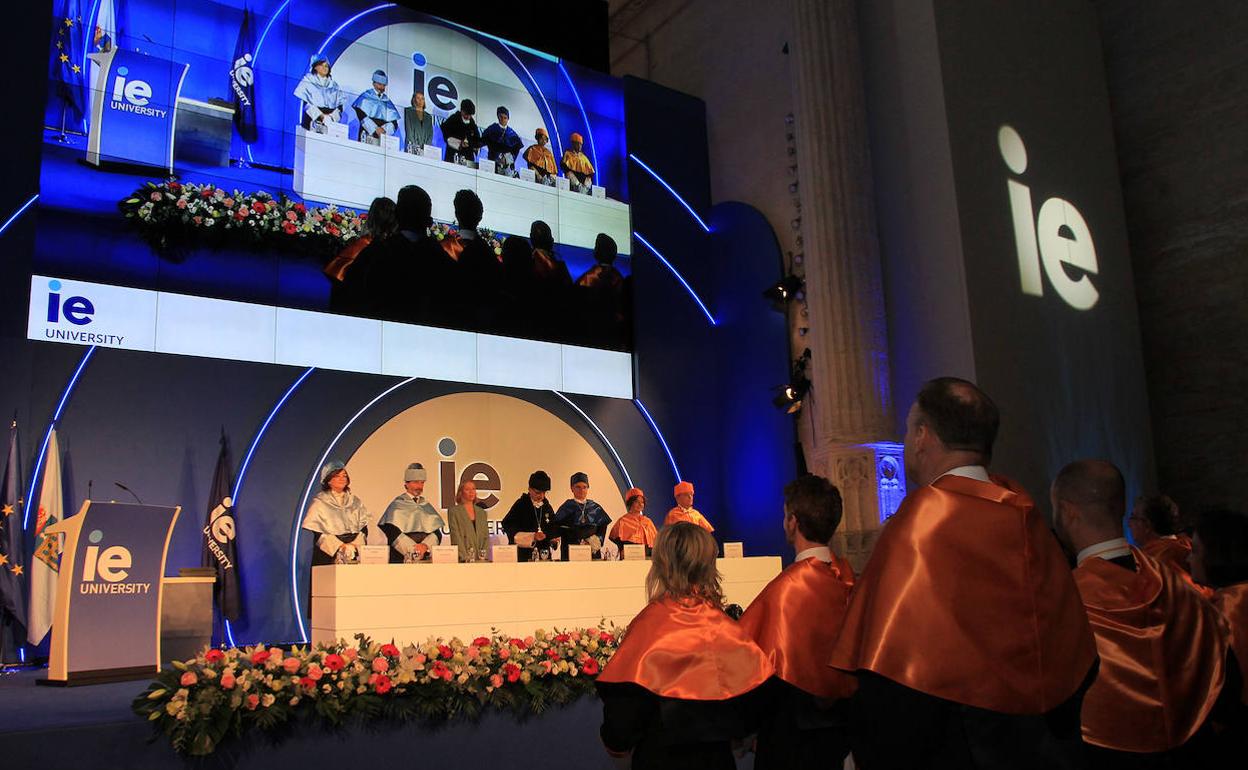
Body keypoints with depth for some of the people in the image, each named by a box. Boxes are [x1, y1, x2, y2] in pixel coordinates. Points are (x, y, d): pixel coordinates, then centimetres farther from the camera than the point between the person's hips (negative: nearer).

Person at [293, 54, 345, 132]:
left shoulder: (333, 85, 20)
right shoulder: (307, 82, 9)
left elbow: (340, 105, 13)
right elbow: (306, 103, -2)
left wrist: (332, 116, -7)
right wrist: (321, 116, -15)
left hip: (331, 122, 3)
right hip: (313, 121, -3)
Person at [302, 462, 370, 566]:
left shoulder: (355, 502, 13)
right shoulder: (319, 502, 2)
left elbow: (364, 529, 10)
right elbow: (317, 533, -4)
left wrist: (355, 544, -8)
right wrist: (340, 546, -13)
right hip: (328, 554, -3)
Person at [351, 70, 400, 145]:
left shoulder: (387, 101, 15)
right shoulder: (366, 97, 8)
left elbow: (394, 122, 8)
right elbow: (361, 115, -4)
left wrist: (385, 130, -12)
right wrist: (375, 129, -13)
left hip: (383, 138, 3)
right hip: (368, 135, -2)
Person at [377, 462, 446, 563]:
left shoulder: (426, 506, 12)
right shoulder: (397, 505, 2)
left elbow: (437, 533, 6)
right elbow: (392, 532, -7)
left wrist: (426, 545, -13)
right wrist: (412, 549, -12)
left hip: (425, 557, 3)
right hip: (400, 557, -3)